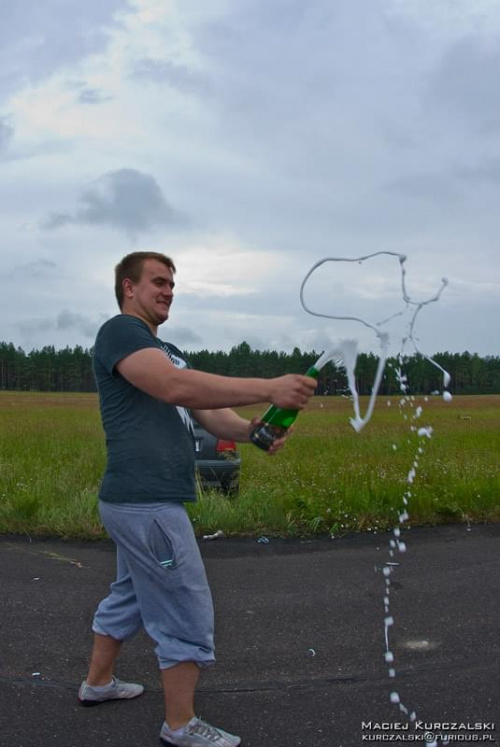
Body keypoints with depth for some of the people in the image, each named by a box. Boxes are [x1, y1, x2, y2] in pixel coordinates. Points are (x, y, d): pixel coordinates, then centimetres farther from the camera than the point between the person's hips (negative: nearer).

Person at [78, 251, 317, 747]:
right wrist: (268, 388, -30)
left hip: (140, 500, 10)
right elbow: (175, 388, -27)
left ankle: (97, 682, 41)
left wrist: (251, 431, -11)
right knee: (187, 615, -2)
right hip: (147, 502, -10)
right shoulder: (120, 330, -10)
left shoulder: (166, 351, 21)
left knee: (129, 597, 24)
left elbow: (207, 411, 10)